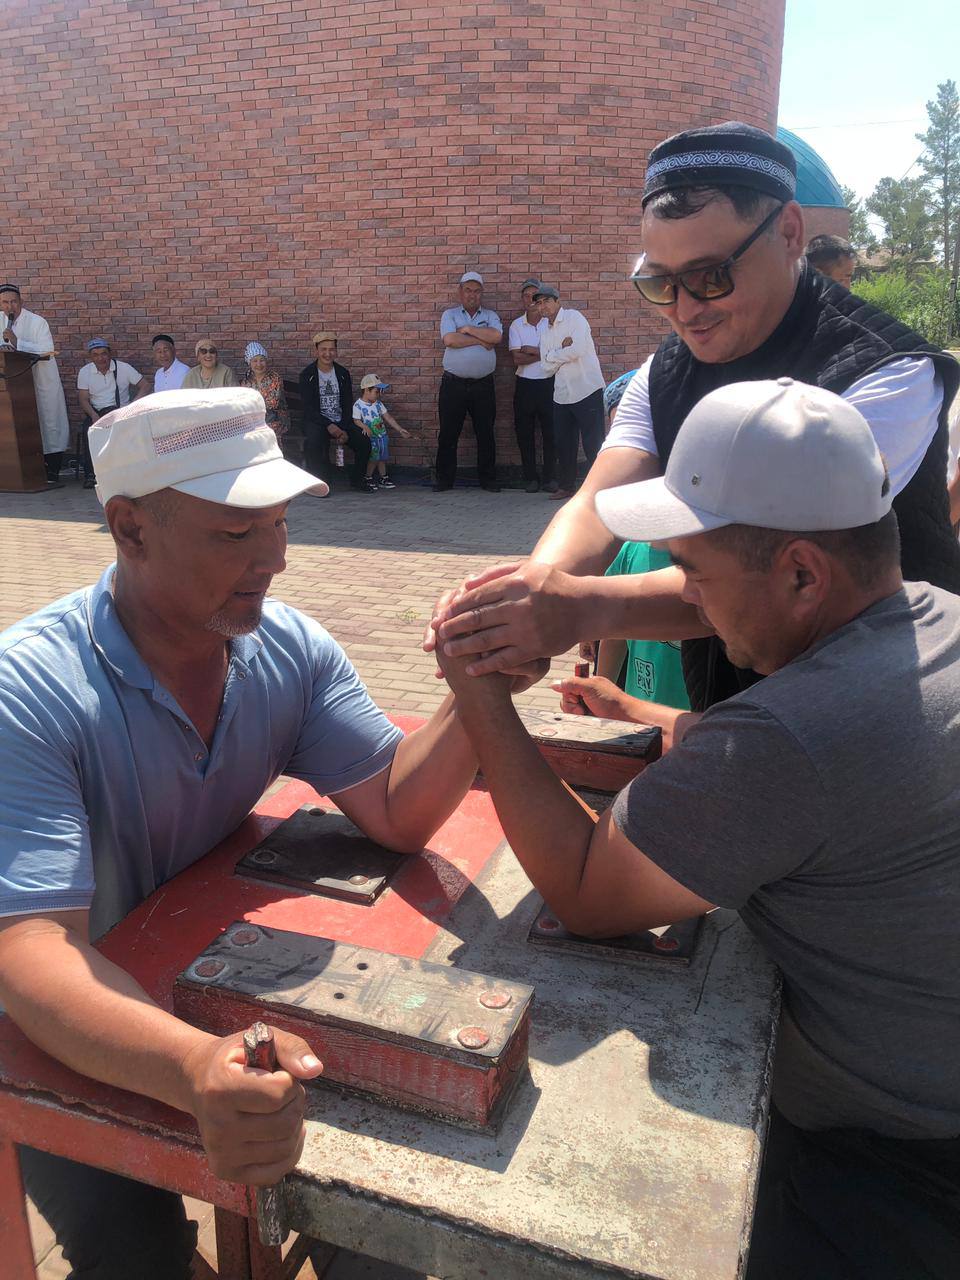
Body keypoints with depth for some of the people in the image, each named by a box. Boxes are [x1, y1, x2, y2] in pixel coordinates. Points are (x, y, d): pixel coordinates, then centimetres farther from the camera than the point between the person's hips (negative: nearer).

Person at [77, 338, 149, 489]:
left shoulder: (123, 368, 0)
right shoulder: (85, 372, 5)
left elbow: (145, 385, -2)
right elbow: (83, 399, 1)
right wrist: (93, 415, -20)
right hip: (96, 411, 2)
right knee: (88, 430, -30)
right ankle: (90, 474, -23)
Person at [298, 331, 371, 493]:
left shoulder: (343, 373, 8)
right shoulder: (307, 375, -3)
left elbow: (348, 405, 5)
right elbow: (308, 407, -10)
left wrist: (344, 430, -11)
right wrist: (329, 426, -22)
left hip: (341, 421, 4)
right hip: (316, 421, -3)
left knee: (364, 441, -18)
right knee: (314, 441, -36)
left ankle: (357, 481, 2)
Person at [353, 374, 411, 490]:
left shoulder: (378, 404, 10)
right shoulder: (358, 406, -10)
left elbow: (388, 418, 12)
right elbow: (356, 421, -17)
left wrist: (400, 430, 8)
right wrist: (365, 427, -37)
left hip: (382, 435, 6)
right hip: (370, 437, -6)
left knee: (382, 457, 13)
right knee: (373, 458, -10)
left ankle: (383, 478, 25)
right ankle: (368, 479, 8)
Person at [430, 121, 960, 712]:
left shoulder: (890, 374, -19)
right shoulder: (665, 374, 3)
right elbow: (598, 504, -11)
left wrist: (584, 606, -43)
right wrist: (534, 589, -33)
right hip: (720, 704, 5)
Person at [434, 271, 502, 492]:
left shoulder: (490, 316, 10)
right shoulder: (450, 314, 7)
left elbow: (496, 336, -12)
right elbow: (449, 340, -13)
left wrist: (467, 329, -8)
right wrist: (480, 340, -8)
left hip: (483, 384, 1)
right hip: (453, 383, -1)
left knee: (486, 433, 5)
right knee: (448, 433, 3)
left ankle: (488, 479, 14)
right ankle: (444, 479, 11)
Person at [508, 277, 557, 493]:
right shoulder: (516, 325, 5)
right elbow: (517, 358, -6)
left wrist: (530, 350, -10)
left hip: (548, 384, -1)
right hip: (525, 384, 1)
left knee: (550, 431, 1)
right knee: (525, 433, 4)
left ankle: (549, 477, 11)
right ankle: (531, 477, 14)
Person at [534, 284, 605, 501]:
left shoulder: (574, 318, -5)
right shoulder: (544, 330, 14)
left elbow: (578, 350, -20)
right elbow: (547, 365, 8)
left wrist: (553, 355, -5)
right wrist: (563, 350, -8)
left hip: (587, 390, -7)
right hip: (562, 394, 7)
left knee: (593, 443, -4)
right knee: (564, 444, 12)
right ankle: (567, 486, 24)